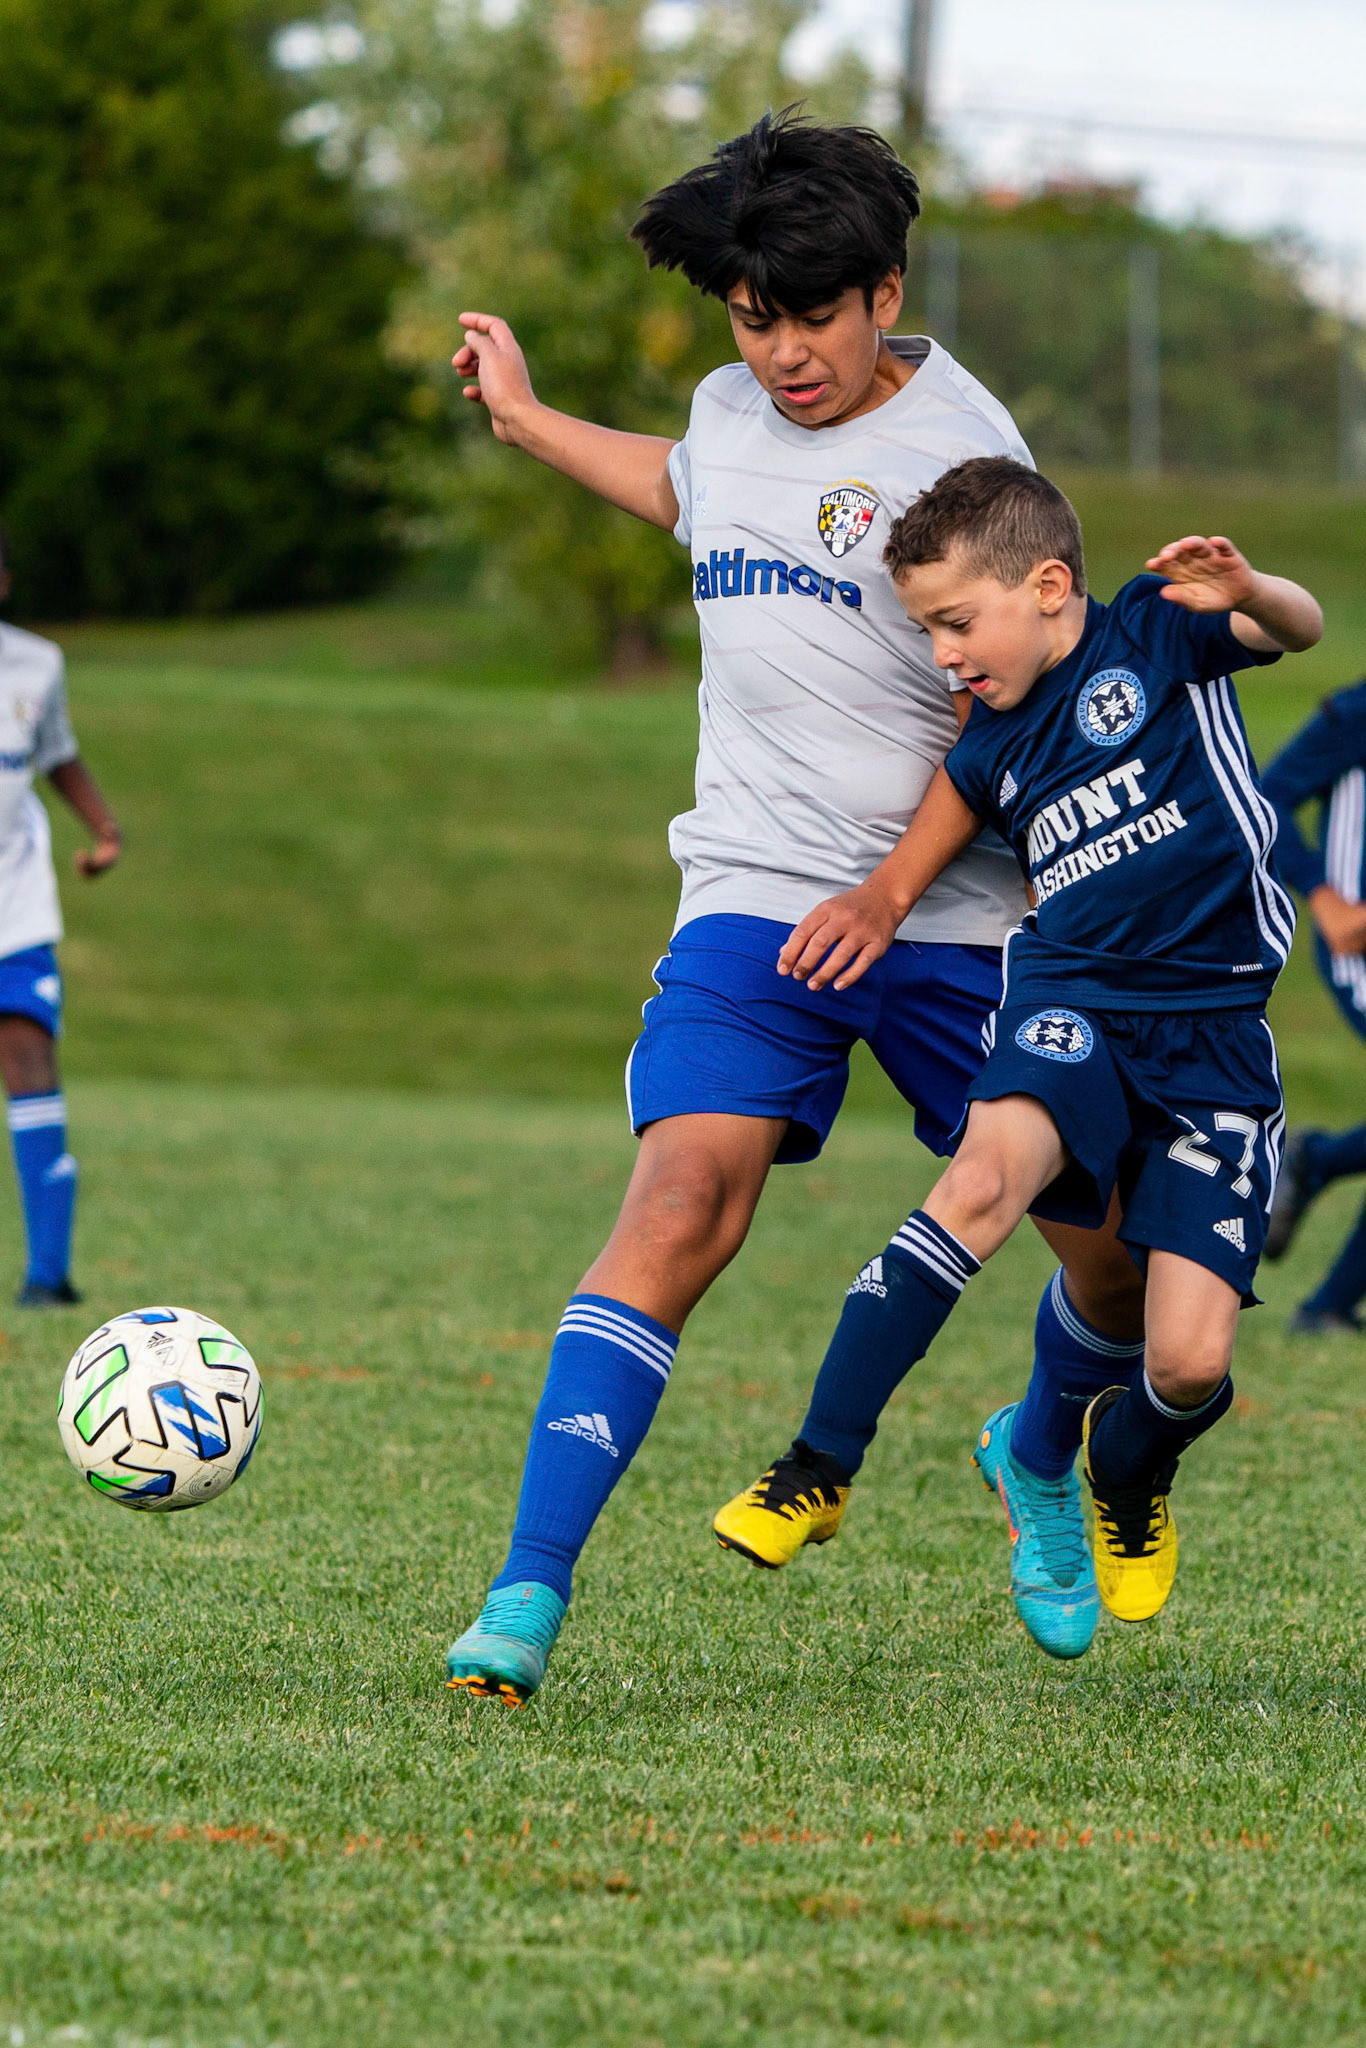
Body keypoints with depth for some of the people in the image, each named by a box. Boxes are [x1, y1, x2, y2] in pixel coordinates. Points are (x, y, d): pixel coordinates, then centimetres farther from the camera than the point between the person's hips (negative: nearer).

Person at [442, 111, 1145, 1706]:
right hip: (755, 900, 2)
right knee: (681, 1203, -19)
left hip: (957, 917, -2)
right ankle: (529, 1592, -25)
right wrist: (526, 421, 40)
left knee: (1114, 1250, 5)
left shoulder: (960, 449, -9)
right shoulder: (730, 412, 9)